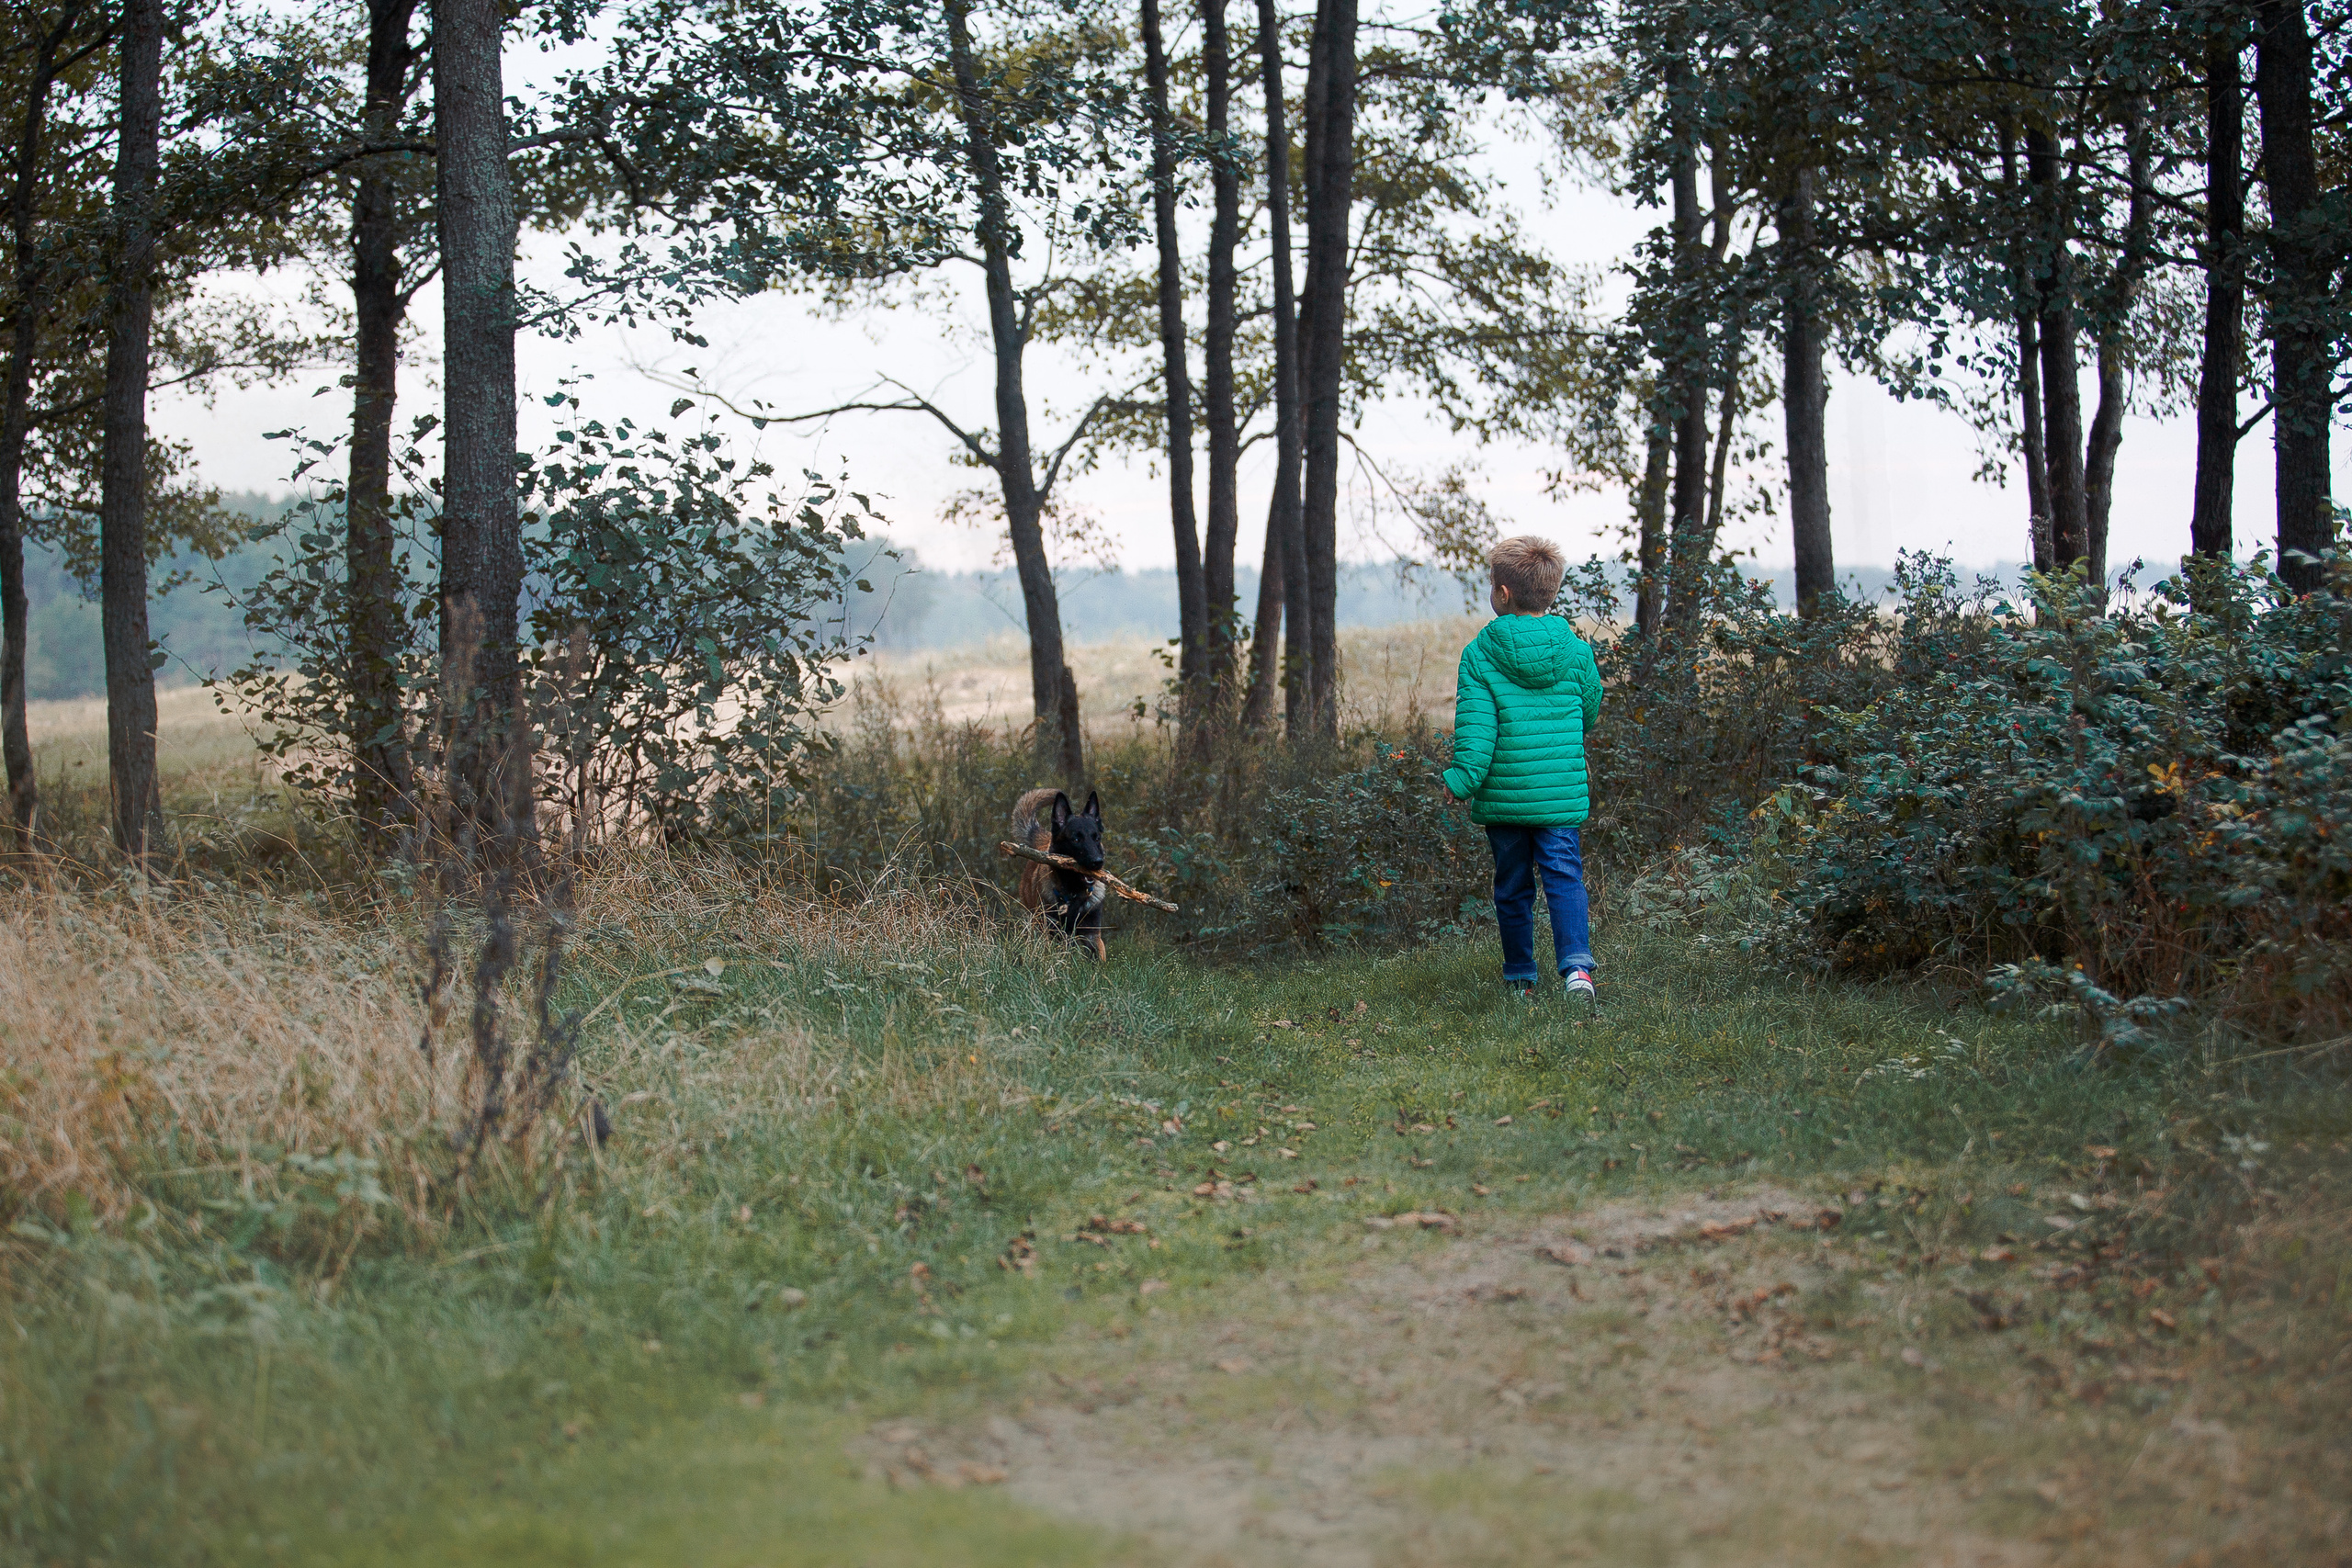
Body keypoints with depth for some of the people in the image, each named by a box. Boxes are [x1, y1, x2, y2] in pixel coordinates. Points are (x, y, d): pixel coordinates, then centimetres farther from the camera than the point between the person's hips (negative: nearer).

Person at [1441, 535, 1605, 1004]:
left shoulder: (1480, 654, -6)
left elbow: (1475, 725, -13)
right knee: (1564, 877, 0)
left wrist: (1462, 779, -11)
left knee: (1513, 886, 12)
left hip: (1503, 793, 0)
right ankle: (1576, 964, -21)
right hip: (1562, 793, 1)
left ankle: (1520, 979, 21)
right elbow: (1590, 715, 15)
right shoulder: (1575, 651, 1)